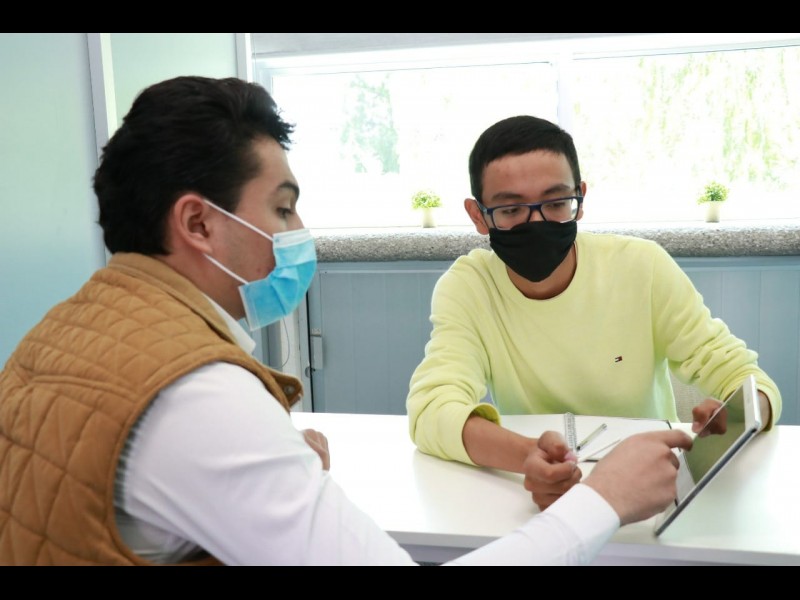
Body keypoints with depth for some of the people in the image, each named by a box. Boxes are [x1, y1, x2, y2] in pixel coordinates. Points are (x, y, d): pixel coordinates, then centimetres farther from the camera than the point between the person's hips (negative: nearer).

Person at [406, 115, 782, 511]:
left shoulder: (642, 267, -10)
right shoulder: (464, 288, -12)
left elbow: (739, 374, -7)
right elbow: (432, 408, -26)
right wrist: (527, 456, -45)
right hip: (525, 495, -1)